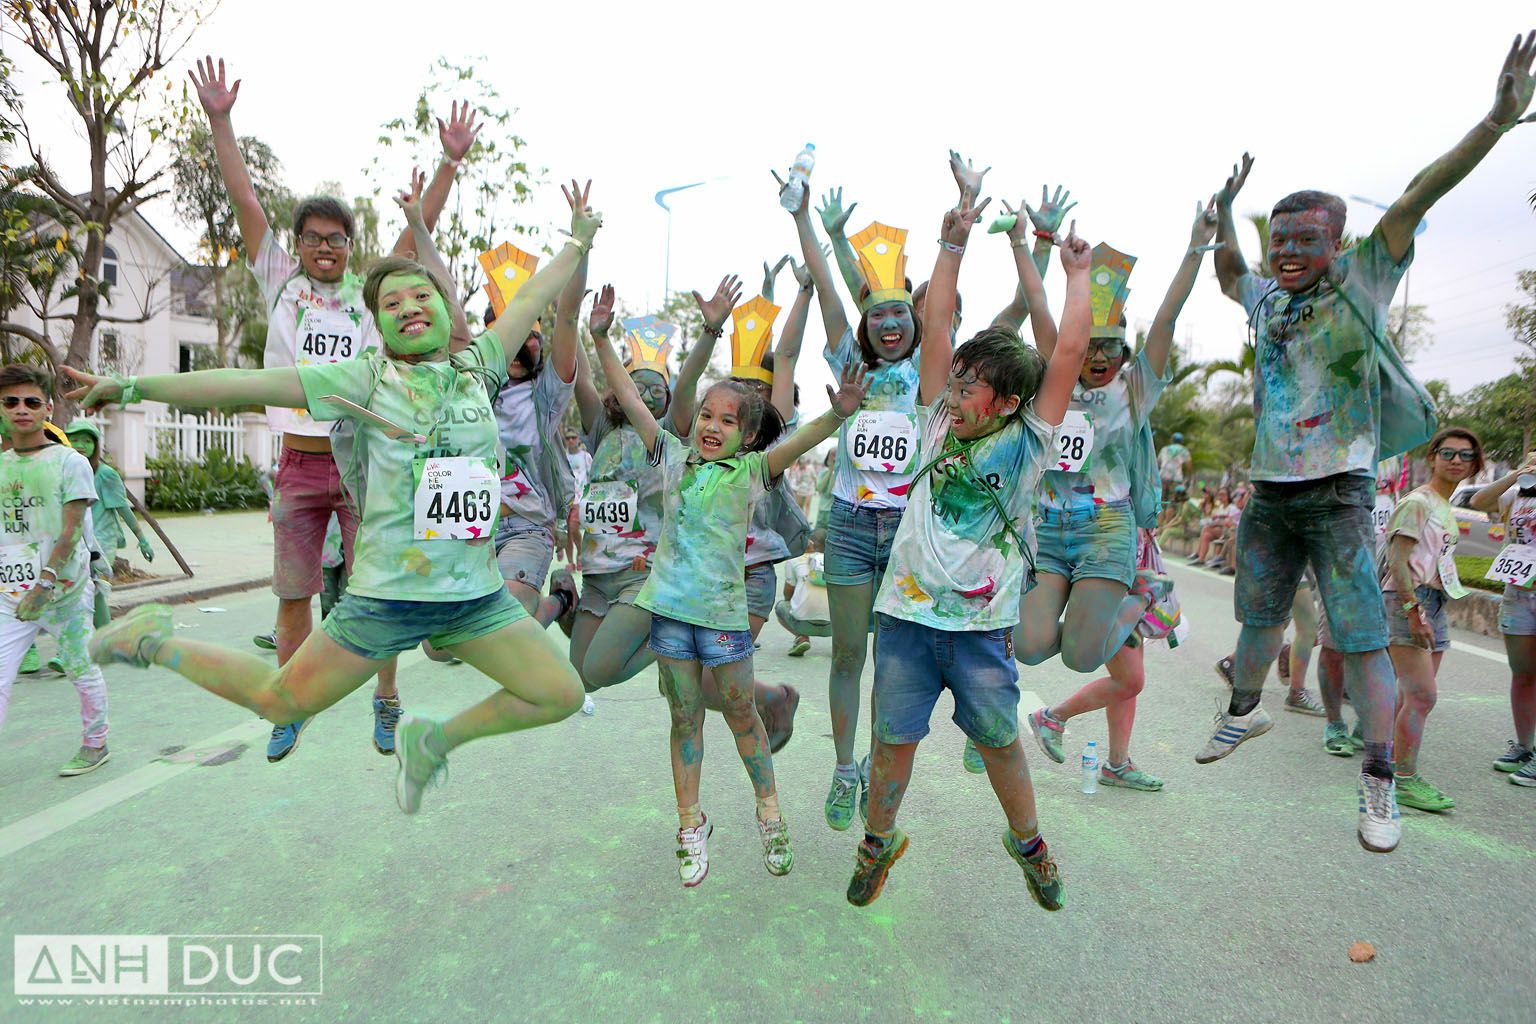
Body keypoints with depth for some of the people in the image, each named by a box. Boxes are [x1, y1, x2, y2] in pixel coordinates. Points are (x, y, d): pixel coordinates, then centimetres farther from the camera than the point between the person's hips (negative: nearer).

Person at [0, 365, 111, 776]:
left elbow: (71, 530, -11)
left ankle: (95, 744, 26)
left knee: (81, 669, 9)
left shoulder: (69, 462, -5)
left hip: (65, 590, -4)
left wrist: (46, 582, -18)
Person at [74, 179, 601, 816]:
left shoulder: (476, 369, 7)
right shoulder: (365, 378, -2)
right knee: (280, 702, 11)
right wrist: (136, 386, -8)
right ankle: (152, 642, 36)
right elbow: (250, 383, -4)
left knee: (561, 696, 4)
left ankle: (433, 739, 23)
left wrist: (578, 242, 26)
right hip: (388, 596, -3)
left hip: (477, 596, 4)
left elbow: (531, 299, 16)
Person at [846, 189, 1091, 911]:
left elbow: (1067, 351, -7)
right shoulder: (939, 425, 3)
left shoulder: (1024, 445, -3)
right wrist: (953, 243, 3)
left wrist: (1077, 276, 3)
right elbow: (935, 324, 2)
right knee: (894, 739, 11)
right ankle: (878, 842, 35)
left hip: (981, 625, -1)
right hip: (906, 613, 2)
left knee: (1001, 741, 16)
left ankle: (1027, 842, 42)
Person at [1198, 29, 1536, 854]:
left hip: (1338, 493, -5)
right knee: (1258, 615, 17)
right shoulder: (1268, 297, 10)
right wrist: (1224, 216, 21)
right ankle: (1245, 711, 38)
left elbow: (1415, 200, -16)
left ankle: (1379, 778, 7)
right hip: (1268, 491, 5)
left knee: (1361, 637, -5)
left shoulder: (1361, 280, -3)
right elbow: (1227, 276, 31)